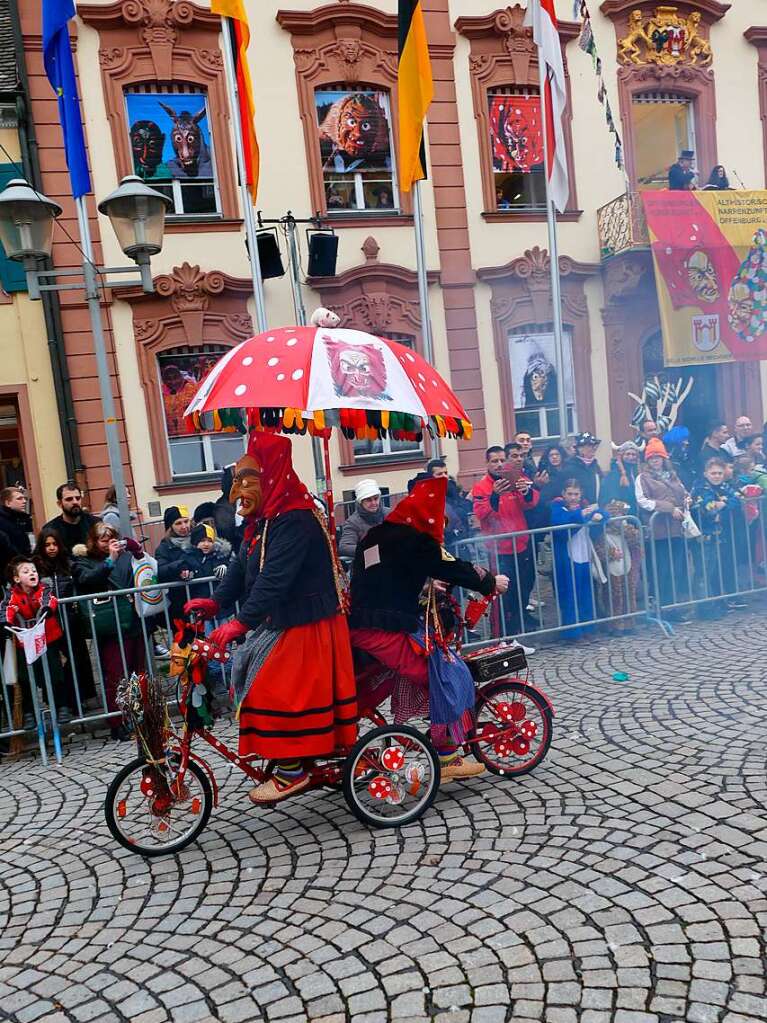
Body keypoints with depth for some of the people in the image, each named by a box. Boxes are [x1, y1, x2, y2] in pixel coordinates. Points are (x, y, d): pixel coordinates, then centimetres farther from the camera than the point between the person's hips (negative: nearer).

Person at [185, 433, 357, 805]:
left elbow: (274, 578, -32)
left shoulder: (295, 521, -23)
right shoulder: (262, 522, 9)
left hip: (306, 625, -10)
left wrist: (241, 622, -36)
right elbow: (242, 567, 7)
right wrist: (215, 600, -7)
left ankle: (292, 772, 7)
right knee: (246, 670, 13)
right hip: (279, 621, 10)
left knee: (273, 691, -8)